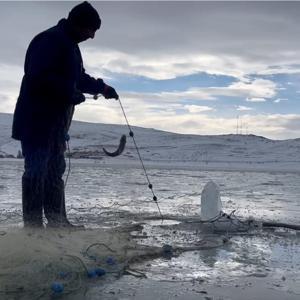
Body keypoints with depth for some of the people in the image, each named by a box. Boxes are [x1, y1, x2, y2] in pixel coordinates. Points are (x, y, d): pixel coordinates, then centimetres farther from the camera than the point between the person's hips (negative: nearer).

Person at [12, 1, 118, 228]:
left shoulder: (70, 45, 18)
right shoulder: (49, 41, -15)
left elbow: (78, 77, 30)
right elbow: (38, 77, -25)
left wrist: (101, 87, 23)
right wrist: (70, 94, -20)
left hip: (56, 121, 10)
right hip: (37, 121, -10)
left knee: (55, 171, 12)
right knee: (37, 171, -7)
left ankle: (57, 222, 21)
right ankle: (33, 226, 0)